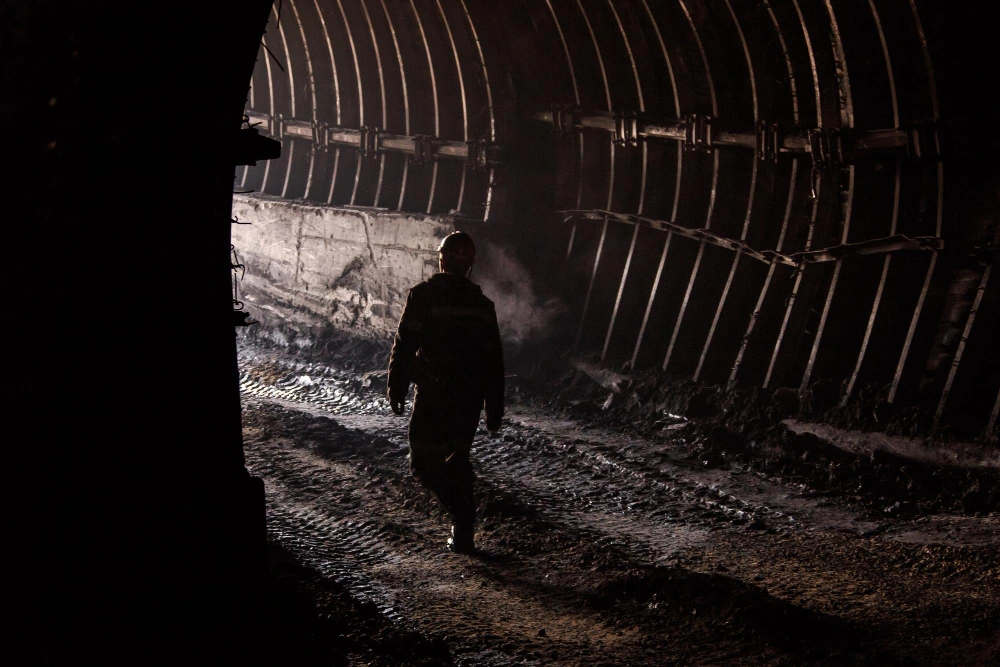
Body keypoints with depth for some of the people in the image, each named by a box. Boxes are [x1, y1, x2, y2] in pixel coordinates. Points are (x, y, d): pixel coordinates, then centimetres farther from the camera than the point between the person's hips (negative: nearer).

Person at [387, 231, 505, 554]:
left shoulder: (423, 296, -5)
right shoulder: (482, 305, 8)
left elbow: (404, 345, -7)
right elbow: (494, 361, 10)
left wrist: (396, 388, 1)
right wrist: (495, 409, 16)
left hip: (433, 394, -5)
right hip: (470, 398, 5)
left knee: (425, 463, 0)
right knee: (457, 458, 18)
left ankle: (462, 513, -20)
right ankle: (463, 532, 18)